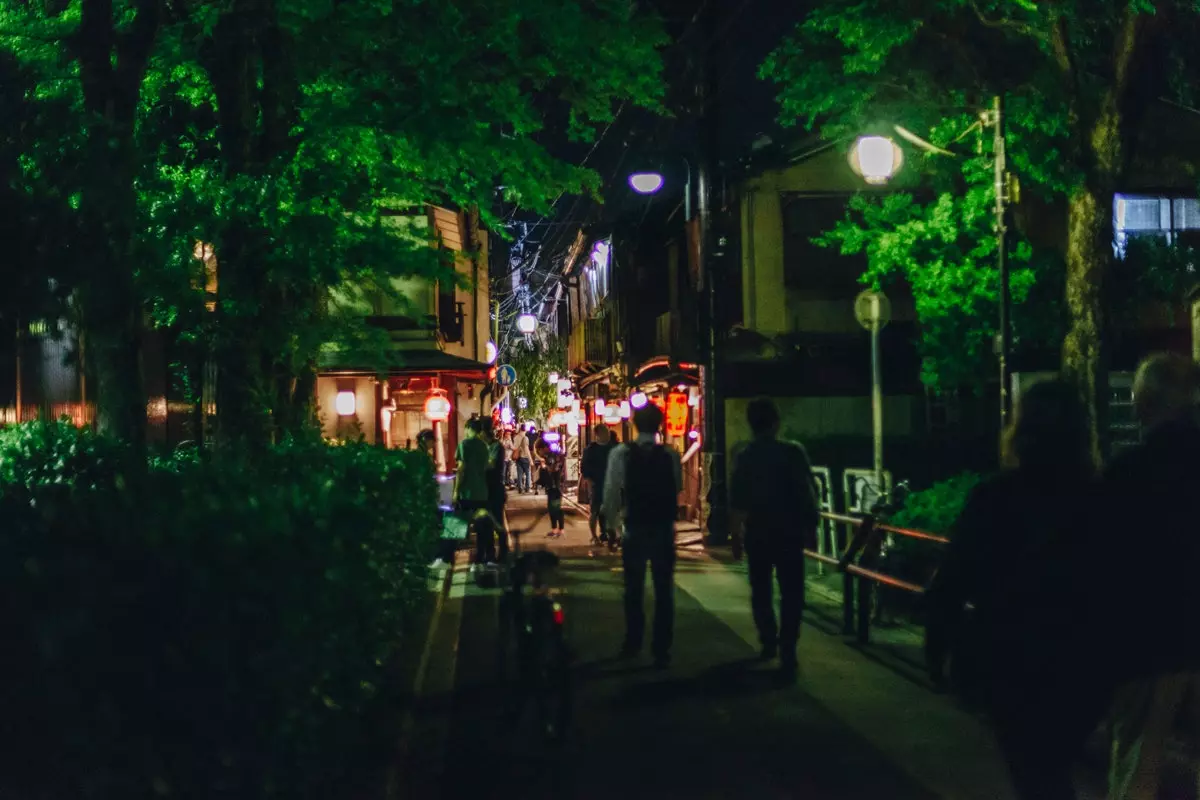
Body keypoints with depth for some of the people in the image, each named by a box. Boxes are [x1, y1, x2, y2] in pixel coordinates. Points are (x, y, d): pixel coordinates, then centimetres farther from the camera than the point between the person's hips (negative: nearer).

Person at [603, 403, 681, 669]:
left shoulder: (621, 454, -11)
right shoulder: (670, 456, -8)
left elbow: (611, 493, -9)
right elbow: (678, 489, 1)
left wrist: (613, 521, 7)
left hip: (634, 530, 0)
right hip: (664, 530, 0)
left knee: (634, 589, 17)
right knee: (664, 591, 7)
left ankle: (633, 644, 31)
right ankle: (661, 652, 8)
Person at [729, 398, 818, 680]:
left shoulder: (743, 457, 0)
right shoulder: (793, 451, -11)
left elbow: (736, 499, 8)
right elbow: (808, 492, -12)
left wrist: (738, 526, 23)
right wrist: (812, 525, -2)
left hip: (756, 532, 3)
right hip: (788, 531, -3)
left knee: (761, 589, 19)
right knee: (791, 593, 0)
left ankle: (769, 643, 28)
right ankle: (787, 654, -7)